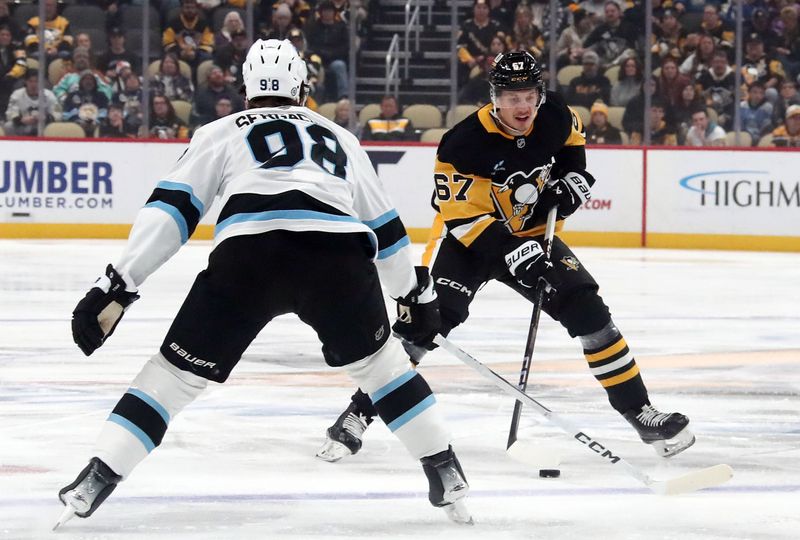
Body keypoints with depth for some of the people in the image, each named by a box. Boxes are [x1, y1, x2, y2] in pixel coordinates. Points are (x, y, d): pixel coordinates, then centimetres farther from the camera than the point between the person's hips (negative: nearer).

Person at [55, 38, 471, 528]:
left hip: (248, 253, -2)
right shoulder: (339, 138, 36)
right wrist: (417, 294, 53)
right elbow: (384, 224, 41)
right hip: (339, 255, 2)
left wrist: (118, 286, 9)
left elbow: (172, 209, 15)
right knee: (378, 360, 26)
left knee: (177, 371, 8)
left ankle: (92, 486, 1)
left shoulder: (222, 133, 28)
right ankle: (448, 478, 24)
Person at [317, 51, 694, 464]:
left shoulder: (554, 116, -11)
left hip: (530, 234, 4)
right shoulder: (465, 142, -27)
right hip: (467, 236, -4)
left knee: (587, 309, -8)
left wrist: (568, 183, -4)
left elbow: (572, 142, 14)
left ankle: (640, 413, 3)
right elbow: (463, 215, -26)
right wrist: (511, 253, -34)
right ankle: (359, 413, -15)